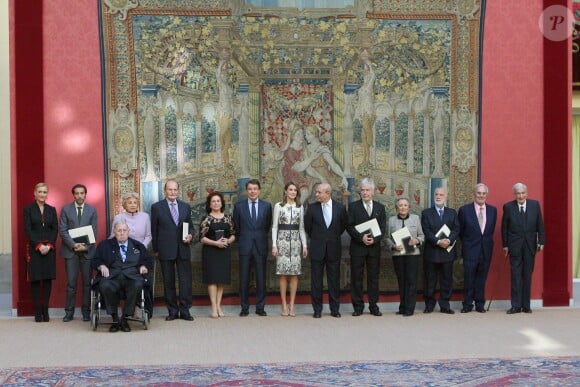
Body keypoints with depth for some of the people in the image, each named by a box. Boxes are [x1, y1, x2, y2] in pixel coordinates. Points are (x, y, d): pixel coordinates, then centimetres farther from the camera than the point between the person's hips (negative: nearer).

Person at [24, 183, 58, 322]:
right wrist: (39, 245, -12)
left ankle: (45, 310, 5)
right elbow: (28, 230, -3)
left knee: (48, 279, 0)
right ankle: (38, 311, 1)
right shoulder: (28, 209, 4)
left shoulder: (52, 210, 11)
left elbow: (55, 229, 6)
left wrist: (49, 245, -7)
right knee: (35, 279, -3)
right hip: (34, 248, -2)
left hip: (49, 248, 2)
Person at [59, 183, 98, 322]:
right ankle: (69, 312, 5)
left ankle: (86, 312, 10)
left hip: (87, 251, 1)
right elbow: (62, 230, -1)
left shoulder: (92, 210, 7)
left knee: (87, 282, 3)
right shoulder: (66, 209, 5)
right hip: (70, 250, -1)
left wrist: (85, 246, -10)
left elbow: (94, 232, 3)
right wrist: (73, 244, -13)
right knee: (71, 282, -1)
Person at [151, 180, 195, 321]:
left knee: (185, 280, 0)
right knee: (168, 282, 5)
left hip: (183, 249, 2)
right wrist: (156, 249, 1)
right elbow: (154, 230, 3)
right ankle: (172, 311, 14)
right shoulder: (157, 207, 2)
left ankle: (185, 311, 7)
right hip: (166, 250, -2)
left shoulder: (185, 207, 11)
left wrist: (190, 235, -5)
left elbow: (190, 226, 16)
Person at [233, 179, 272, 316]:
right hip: (245, 247, 0)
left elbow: (268, 225, 11)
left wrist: (261, 238, 10)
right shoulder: (239, 206, 4)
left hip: (261, 246, 0)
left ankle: (260, 307, 11)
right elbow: (236, 226, 9)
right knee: (244, 278, 2)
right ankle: (244, 308, 9)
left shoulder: (266, 206, 5)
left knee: (261, 278, 3)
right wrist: (240, 240, 7)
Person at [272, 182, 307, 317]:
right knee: (283, 274, -2)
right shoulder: (278, 206, 4)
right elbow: (274, 226, 3)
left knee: (294, 274, 0)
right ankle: (284, 305, 5)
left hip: (296, 241, 2)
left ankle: (292, 305, 6)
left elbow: (301, 228, 12)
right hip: (282, 240, -2)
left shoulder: (300, 207, 10)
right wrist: (274, 245, -5)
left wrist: (304, 245, 5)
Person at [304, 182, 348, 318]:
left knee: (334, 280, 5)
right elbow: (307, 226, 8)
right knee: (316, 280, 3)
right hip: (317, 249, 0)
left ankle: (335, 309, 14)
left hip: (334, 249, 0)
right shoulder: (312, 207, -2)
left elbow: (344, 224, 13)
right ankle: (317, 309, 11)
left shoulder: (340, 208, -1)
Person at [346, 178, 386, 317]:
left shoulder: (380, 207, 10)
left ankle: (373, 306, 11)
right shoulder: (353, 206, 3)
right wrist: (361, 237, -16)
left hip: (374, 247, 2)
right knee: (356, 277, 1)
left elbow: (383, 227, 5)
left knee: (373, 277, 5)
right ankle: (358, 306, 7)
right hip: (357, 247, -2)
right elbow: (349, 226, -3)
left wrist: (375, 239, -11)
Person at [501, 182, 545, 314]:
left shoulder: (535, 204, 2)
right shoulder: (508, 207, -2)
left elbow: (540, 224, 4)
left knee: (527, 276, 6)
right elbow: (504, 228, 1)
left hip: (530, 245, 2)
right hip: (515, 246, -1)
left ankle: (526, 305, 12)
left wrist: (541, 241, -1)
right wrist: (505, 245, -1)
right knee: (516, 276, -1)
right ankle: (516, 306, 1)